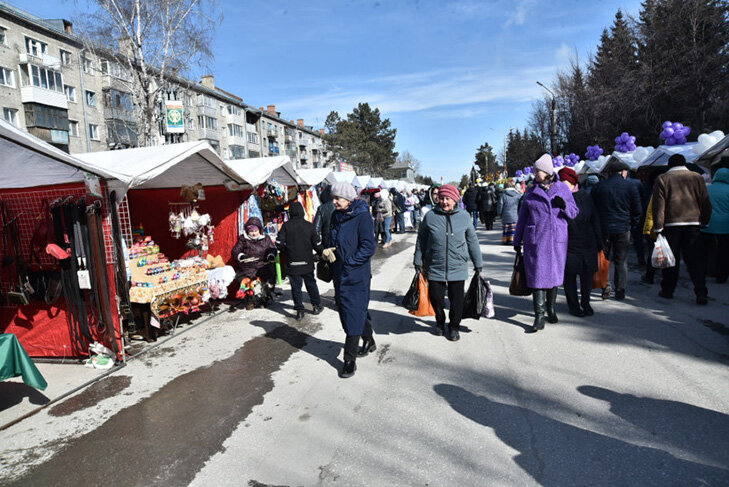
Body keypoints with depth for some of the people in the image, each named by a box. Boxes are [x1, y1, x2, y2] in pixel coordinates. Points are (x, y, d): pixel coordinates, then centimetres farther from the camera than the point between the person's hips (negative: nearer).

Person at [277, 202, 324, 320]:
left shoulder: (286, 226, -7)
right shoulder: (310, 226, -4)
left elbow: (279, 243, -9)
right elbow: (317, 244, -1)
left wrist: (286, 252, 10)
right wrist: (323, 253, 16)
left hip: (292, 263, -1)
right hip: (307, 262, 1)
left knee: (296, 286, 6)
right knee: (311, 283, 17)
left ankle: (299, 310, 6)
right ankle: (316, 306, 25)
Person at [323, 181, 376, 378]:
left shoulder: (362, 216, -14)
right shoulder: (336, 216, 8)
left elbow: (368, 247, -16)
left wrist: (348, 261, -17)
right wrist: (327, 250, 0)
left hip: (356, 275, -7)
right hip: (340, 274, 7)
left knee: (354, 314, -3)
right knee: (358, 310, 19)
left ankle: (350, 360, 6)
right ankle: (369, 342, 41)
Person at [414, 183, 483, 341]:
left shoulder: (464, 216, 2)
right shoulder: (430, 216, -2)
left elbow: (472, 241, 10)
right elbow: (421, 240, 7)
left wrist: (478, 264, 12)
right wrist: (418, 262, 8)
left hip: (458, 267, 0)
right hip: (434, 267, 0)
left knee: (456, 299, 4)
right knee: (435, 297, 7)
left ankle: (454, 327, 27)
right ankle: (440, 322, 35)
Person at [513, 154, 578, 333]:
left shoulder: (562, 188, 5)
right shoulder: (531, 191, 5)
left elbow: (574, 212, 9)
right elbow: (522, 216, 10)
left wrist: (564, 205, -14)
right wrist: (517, 240, 12)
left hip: (557, 239, 1)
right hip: (535, 240, -1)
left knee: (555, 274, 11)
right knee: (537, 275, -6)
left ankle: (551, 309, 30)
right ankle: (539, 317, -4)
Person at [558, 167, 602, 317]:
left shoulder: (585, 196, 3)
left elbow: (595, 220, 9)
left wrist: (599, 242, 9)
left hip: (587, 243, 2)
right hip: (568, 245, -2)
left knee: (587, 273, 7)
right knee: (569, 276, 4)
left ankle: (585, 303, 27)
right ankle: (573, 306, 21)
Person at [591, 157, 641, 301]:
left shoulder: (599, 186, 1)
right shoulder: (630, 186, -1)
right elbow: (637, 210, 0)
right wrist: (633, 226, 11)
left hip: (603, 228, 1)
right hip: (623, 229, 0)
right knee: (621, 261, 7)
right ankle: (620, 291, 9)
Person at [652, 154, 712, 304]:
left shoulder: (662, 179, 0)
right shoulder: (697, 177, 7)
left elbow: (658, 205, -5)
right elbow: (706, 203, 9)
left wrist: (658, 227, -4)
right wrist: (705, 223, 17)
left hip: (671, 224, -2)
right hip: (693, 224, 2)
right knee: (695, 260, 4)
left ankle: (667, 290, 14)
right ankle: (701, 293, 1)